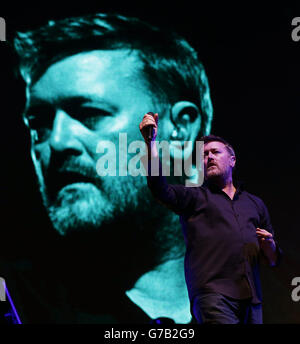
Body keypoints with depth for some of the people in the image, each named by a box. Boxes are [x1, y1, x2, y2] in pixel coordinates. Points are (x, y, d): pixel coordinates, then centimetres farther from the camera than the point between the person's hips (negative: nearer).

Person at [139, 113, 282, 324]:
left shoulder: (255, 204, 25)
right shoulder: (195, 197, 15)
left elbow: (273, 260, 26)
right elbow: (159, 188, -6)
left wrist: (269, 245, 2)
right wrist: (151, 142, -16)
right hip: (213, 296, -4)